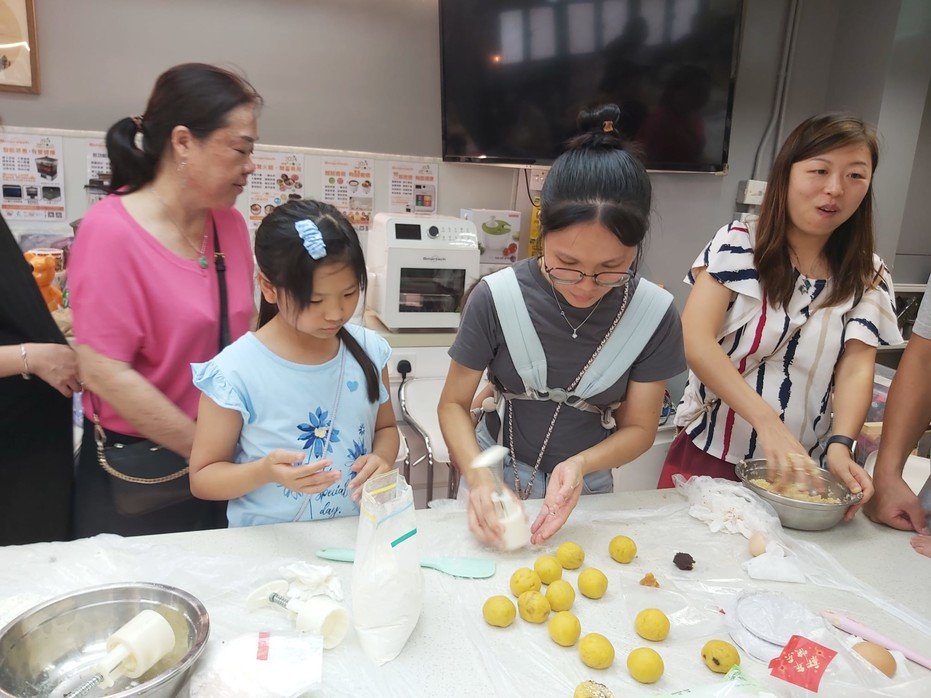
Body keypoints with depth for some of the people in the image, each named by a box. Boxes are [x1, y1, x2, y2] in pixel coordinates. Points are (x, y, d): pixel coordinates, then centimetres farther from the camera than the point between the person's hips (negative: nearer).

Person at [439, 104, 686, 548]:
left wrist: (579, 465, -26)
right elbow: (454, 403, -10)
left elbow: (638, 427, -6)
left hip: (588, 485, 3)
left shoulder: (655, 314, -15)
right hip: (497, 473, -2)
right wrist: (477, 476, -28)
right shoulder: (497, 297, -20)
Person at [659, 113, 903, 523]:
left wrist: (840, 444, -26)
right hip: (709, 455, -2)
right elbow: (695, 342, -19)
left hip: (799, 469, 3)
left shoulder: (869, 277, 4)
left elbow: (856, 367, -7)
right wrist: (768, 422, -29)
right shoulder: (738, 244, -8)